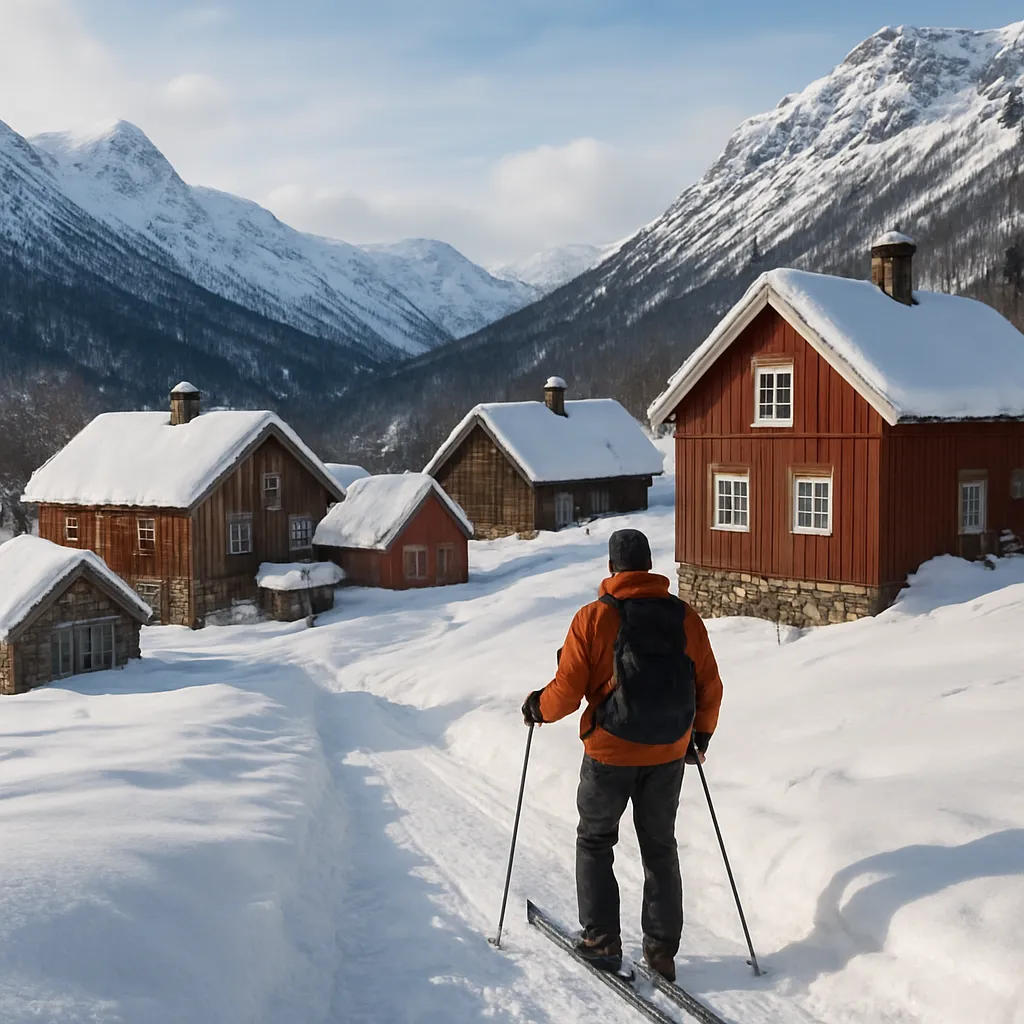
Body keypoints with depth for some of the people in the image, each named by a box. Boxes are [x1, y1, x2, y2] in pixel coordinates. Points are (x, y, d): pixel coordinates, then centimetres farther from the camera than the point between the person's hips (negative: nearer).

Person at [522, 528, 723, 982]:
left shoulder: (593, 618, -12)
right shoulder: (685, 617, -2)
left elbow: (567, 692, -10)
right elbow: (710, 688, 3)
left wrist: (537, 708, 11)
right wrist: (702, 733, 21)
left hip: (610, 753, -3)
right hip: (669, 755, 3)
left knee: (595, 842, 18)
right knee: (660, 847, 18)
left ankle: (602, 942, 17)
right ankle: (662, 949, 21)